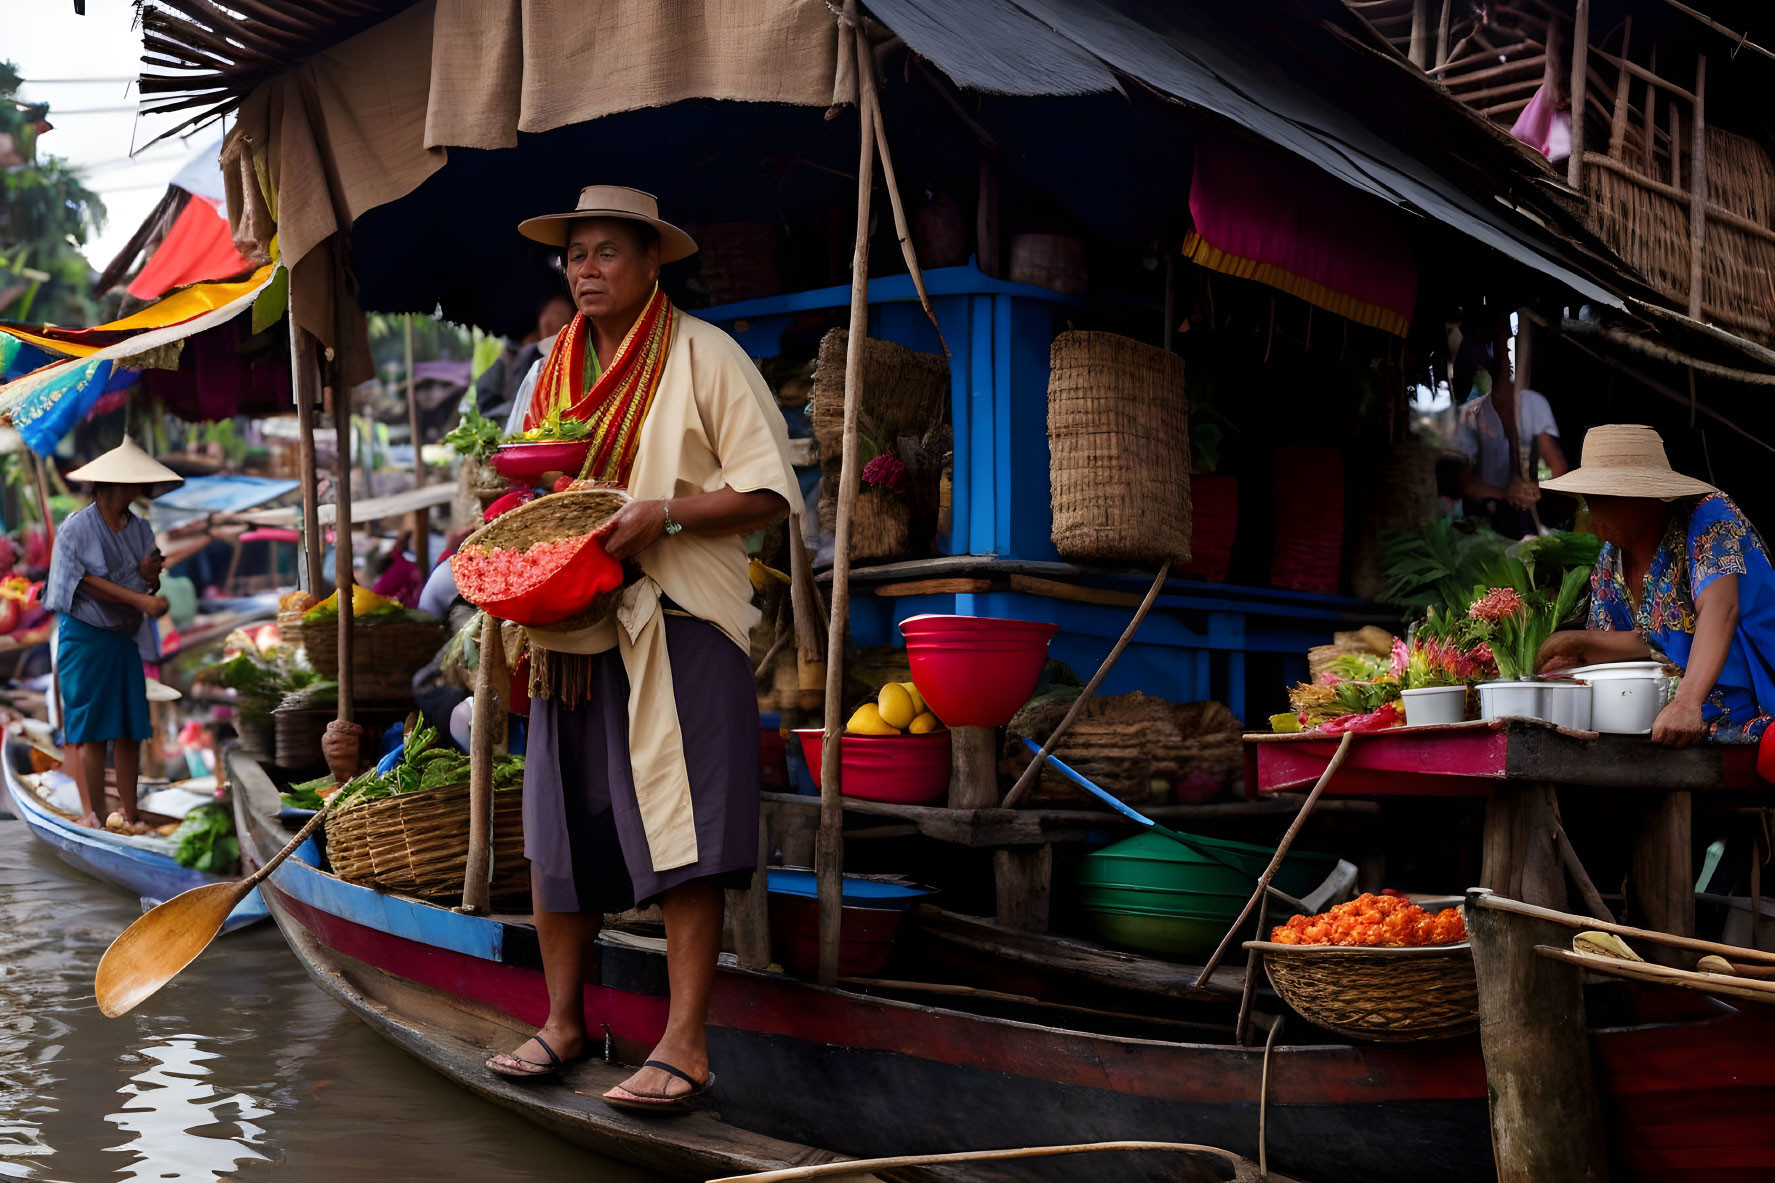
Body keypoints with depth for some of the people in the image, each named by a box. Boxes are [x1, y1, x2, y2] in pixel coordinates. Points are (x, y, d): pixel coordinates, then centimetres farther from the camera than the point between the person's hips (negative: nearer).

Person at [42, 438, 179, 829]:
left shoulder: (140, 529, 10)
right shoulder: (77, 527, -7)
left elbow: (151, 590, 10)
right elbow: (91, 583, -15)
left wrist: (150, 575, -12)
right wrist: (141, 599, -22)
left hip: (125, 639, 6)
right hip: (85, 637, -5)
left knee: (130, 730, 3)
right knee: (90, 731, -5)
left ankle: (128, 813, 8)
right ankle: (91, 815, -2)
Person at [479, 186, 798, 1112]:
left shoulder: (703, 357, 0)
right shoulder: (549, 373, 17)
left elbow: (770, 490, -6)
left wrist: (663, 515, -19)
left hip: (675, 623, -6)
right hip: (571, 628, 6)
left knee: (677, 831, -10)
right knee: (556, 828, 7)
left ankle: (684, 1044, -6)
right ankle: (563, 1021, 20)